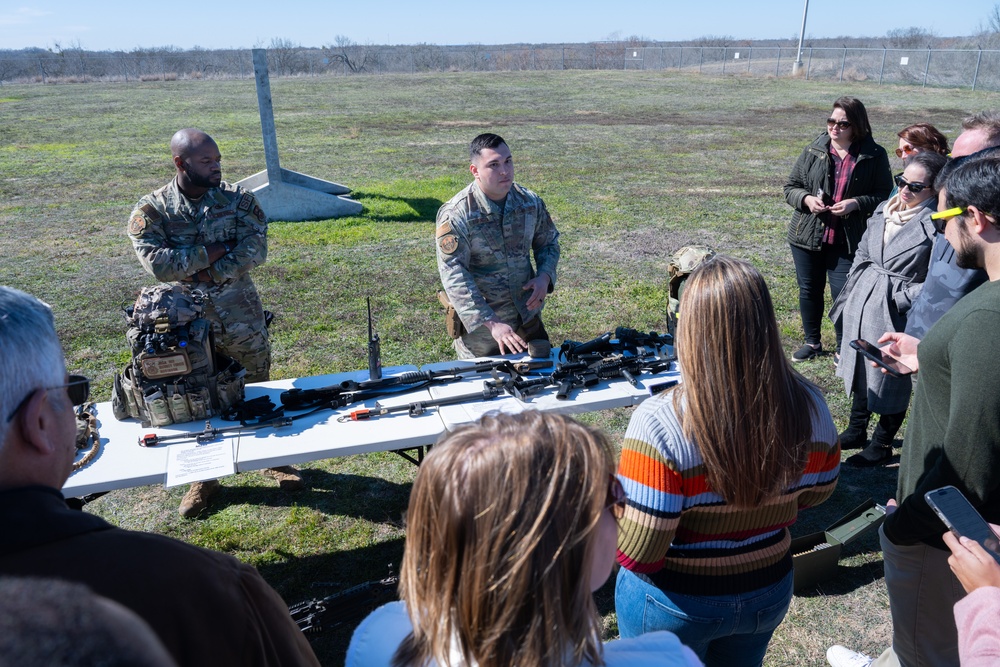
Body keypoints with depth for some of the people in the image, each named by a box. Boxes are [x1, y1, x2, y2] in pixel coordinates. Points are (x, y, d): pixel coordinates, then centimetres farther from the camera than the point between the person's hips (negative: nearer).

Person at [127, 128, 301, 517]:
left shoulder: (238, 199, -3)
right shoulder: (150, 210, -6)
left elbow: (255, 252, -14)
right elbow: (157, 264, -19)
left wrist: (206, 271, -20)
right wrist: (215, 250, -18)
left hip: (242, 317, 1)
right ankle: (203, 477, 32)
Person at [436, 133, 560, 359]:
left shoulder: (531, 202, -2)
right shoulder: (455, 215, -18)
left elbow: (548, 243, 14)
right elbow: (454, 276, -23)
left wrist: (545, 276, -8)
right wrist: (492, 323, -30)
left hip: (528, 317, 5)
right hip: (479, 324, -4)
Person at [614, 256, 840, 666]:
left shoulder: (660, 424, -34)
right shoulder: (808, 407, -17)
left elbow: (638, 556, -28)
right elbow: (816, 493, 2)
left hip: (674, 603, -4)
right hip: (768, 593, 4)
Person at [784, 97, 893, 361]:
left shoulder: (874, 156, -3)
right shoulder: (813, 151, 2)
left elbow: (885, 195, -1)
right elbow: (790, 187, 8)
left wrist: (856, 203, -18)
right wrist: (806, 199, -13)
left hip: (847, 240, -3)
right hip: (807, 235, 3)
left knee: (844, 293, -3)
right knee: (809, 290, 12)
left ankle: (844, 347, 18)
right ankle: (812, 341, 32)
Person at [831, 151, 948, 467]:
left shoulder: (937, 223, -18)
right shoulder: (885, 209, 4)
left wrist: (900, 299, -20)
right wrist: (848, 296, 11)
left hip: (897, 313, -7)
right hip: (862, 304, 7)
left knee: (891, 378, 8)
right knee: (860, 367, 21)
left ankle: (882, 444, 28)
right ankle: (856, 430, 40)